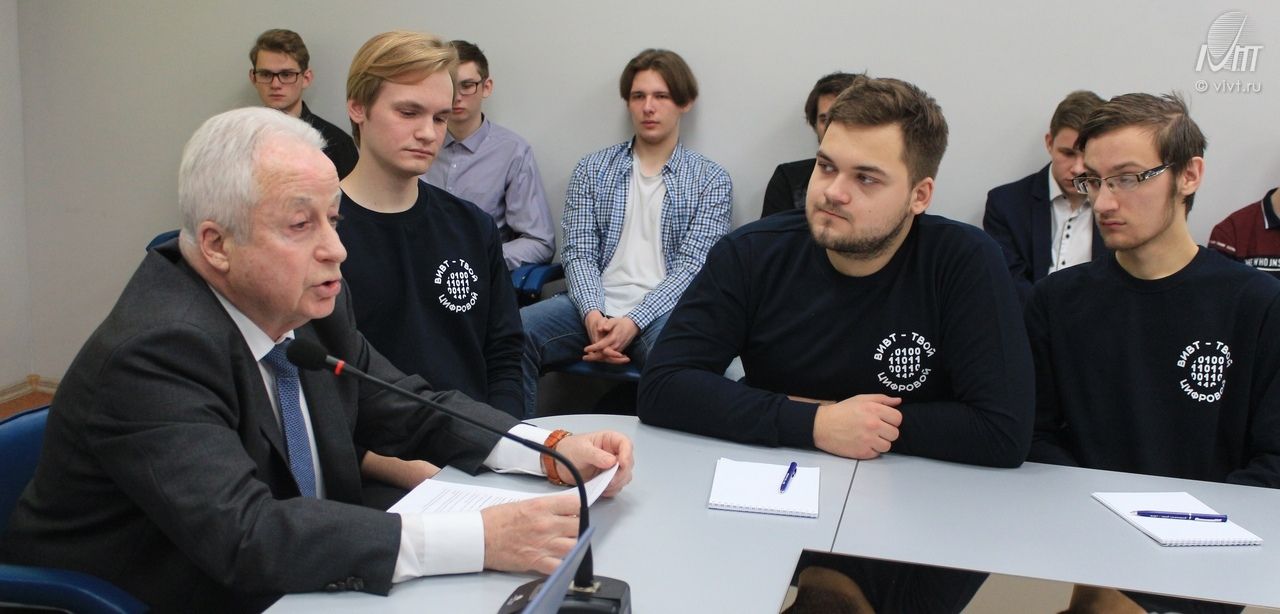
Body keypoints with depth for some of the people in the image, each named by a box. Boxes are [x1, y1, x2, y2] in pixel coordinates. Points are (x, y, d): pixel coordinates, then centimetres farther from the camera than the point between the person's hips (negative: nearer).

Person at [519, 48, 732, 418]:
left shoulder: (711, 181, 8)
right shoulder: (593, 169, 15)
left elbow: (693, 265, -3)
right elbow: (579, 253, 6)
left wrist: (634, 322, -17)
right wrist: (593, 314, -14)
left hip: (662, 311, -2)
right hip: (596, 307, 3)